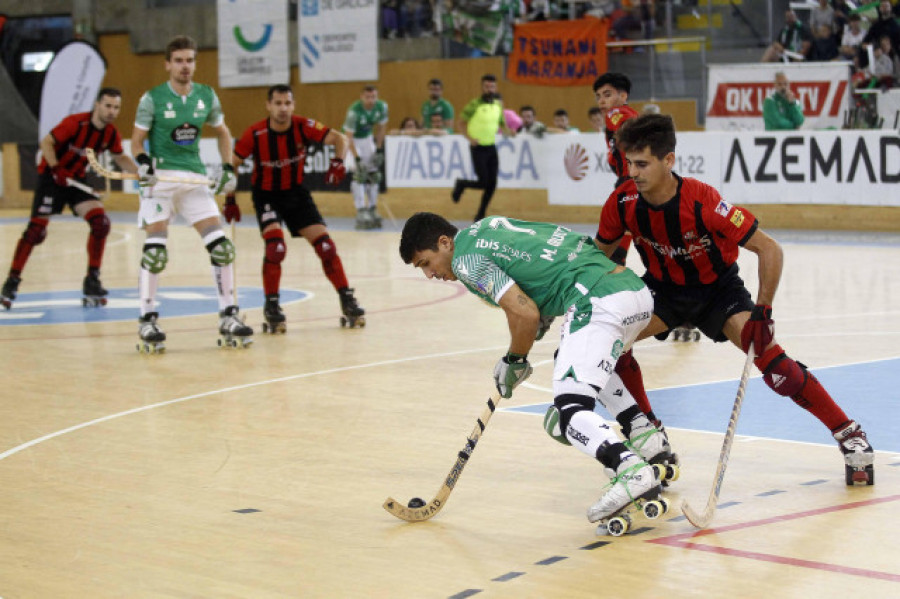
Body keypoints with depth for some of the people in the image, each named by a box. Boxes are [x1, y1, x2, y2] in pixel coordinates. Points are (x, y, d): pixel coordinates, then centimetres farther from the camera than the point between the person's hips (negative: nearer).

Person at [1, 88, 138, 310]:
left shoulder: (111, 133, -3)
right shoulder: (75, 123, -23)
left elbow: (120, 158, 13)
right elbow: (46, 142, -20)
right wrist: (56, 169, -30)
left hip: (76, 179, 6)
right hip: (51, 176, -6)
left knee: (100, 222, -11)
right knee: (36, 229, -11)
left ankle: (92, 282, -2)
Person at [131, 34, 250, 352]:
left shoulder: (206, 96, 7)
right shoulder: (153, 98, -4)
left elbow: (222, 133, 20)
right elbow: (137, 139, 0)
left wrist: (228, 168, 9)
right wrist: (143, 162, -20)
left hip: (195, 179, 4)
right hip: (160, 178, -3)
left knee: (221, 246, -4)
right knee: (155, 250, -12)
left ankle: (229, 317, 7)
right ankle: (147, 321, 0)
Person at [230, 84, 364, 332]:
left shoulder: (303, 127, -16)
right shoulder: (255, 134, -20)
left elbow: (339, 139, -14)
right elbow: (231, 165, -8)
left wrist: (338, 161, -33)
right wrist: (230, 200, -11)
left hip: (296, 192, 3)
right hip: (266, 194, -2)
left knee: (325, 245, -6)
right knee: (276, 246, -23)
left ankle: (347, 302, 6)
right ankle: (271, 307, -6)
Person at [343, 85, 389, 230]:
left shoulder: (382, 107, -16)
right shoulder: (354, 111, -33)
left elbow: (382, 127, 0)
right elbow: (349, 137, -30)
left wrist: (379, 150, -2)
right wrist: (357, 159, -33)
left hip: (368, 138, 6)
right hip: (353, 140, -6)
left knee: (374, 173, 4)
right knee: (359, 174, -18)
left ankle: (373, 209, 16)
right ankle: (361, 212, -20)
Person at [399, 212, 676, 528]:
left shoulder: (467, 259, -3)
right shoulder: (487, 226, 24)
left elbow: (525, 314, -9)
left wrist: (514, 361, 7)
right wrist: (545, 318, 25)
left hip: (597, 302, -10)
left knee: (568, 415, -11)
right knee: (591, 364, 35)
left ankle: (632, 470, -33)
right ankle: (649, 439, 25)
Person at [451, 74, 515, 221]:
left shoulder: (498, 105, 8)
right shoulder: (474, 104, -11)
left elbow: (501, 123, 19)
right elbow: (462, 123, -6)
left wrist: (508, 132, -3)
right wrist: (470, 138, -21)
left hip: (491, 147, 6)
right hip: (478, 148, -6)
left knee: (492, 184, 2)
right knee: (482, 182, -10)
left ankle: (480, 215, 15)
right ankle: (461, 184, 22)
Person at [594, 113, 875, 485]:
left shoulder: (702, 201, -31)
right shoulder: (623, 202, -19)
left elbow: (768, 249, -26)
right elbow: (600, 254, 1)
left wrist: (762, 311, -30)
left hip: (718, 287, -4)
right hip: (663, 288, 4)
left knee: (764, 351, -23)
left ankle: (848, 433, -10)